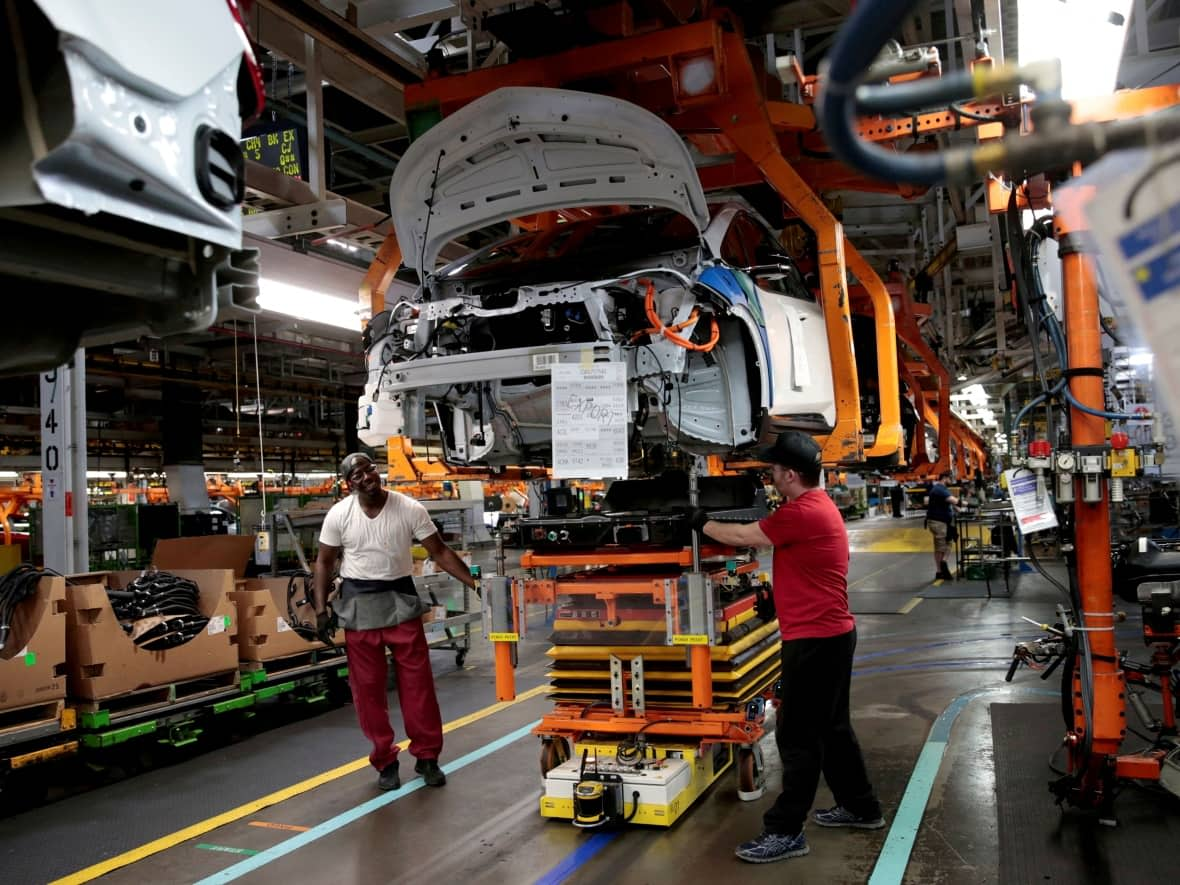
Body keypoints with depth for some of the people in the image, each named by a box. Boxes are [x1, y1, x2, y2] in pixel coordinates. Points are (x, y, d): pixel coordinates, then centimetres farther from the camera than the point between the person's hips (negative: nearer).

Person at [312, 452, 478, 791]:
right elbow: (325, 562, 5)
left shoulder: (410, 509, -8)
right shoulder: (338, 515, -6)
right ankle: (385, 761, 20)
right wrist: (320, 608, -2)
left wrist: (475, 584, -10)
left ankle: (427, 757, 17)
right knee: (368, 687, 5)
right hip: (358, 603, 1)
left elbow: (440, 552, -4)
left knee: (418, 682, 2)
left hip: (400, 598, 0)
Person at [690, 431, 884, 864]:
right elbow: (762, 535, 18)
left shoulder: (802, 512, -21)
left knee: (798, 736, -4)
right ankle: (860, 807, 33)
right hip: (830, 633, 10)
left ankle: (785, 832, 3)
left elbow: (743, 536, -11)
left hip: (815, 638, -10)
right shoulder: (817, 505, 13)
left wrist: (703, 523, 3)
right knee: (831, 726, 21)